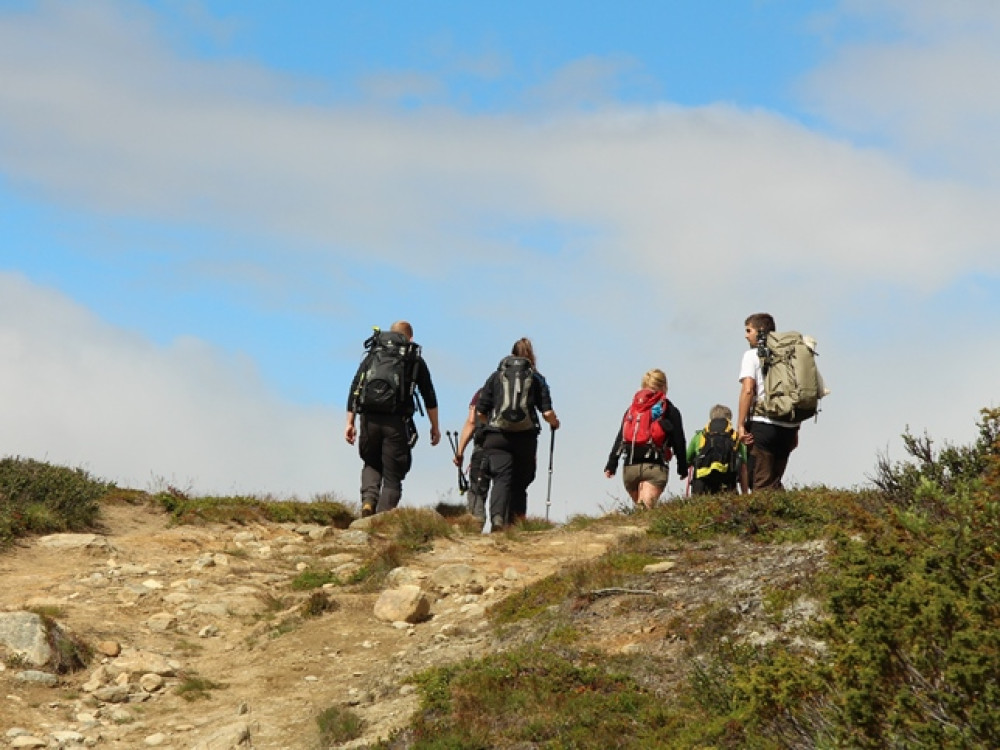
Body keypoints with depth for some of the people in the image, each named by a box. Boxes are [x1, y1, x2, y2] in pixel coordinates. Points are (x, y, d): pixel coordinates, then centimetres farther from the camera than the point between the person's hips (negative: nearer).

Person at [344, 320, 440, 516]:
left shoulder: (373, 356, 15)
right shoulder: (415, 360, 10)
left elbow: (354, 390, 10)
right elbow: (429, 397, 9)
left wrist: (350, 423, 12)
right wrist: (435, 427, 18)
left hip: (370, 420, 2)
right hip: (397, 424, -2)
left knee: (371, 464, 24)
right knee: (392, 477, 5)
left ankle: (368, 499, -2)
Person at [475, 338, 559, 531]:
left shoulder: (496, 376, 11)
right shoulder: (536, 378, 10)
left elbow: (480, 411, 8)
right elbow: (547, 413, 2)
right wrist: (554, 422, 25)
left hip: (496, 436, 0)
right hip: (525, 437, 0)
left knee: (501, 479, -10)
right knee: (520, 483, 13)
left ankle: (497, 518, -33)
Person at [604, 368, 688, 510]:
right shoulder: (671, 412, 8)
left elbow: (620, 438, 10)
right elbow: (679, 442, 8)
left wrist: (611, 465, 10)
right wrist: (683, 469, 16)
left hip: (630, 467, 4)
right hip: (655, 467, -3)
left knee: (639, 508, 18)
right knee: (647, 506, -19)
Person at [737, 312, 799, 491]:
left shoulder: (752, 355, 0)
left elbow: (748, 389, -12)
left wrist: (741, 424, -12)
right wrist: (795, 431, 19)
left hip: (762, 424, -6)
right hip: (788, 426, 6)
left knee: (761, 484, -4)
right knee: (775, 482, 13)